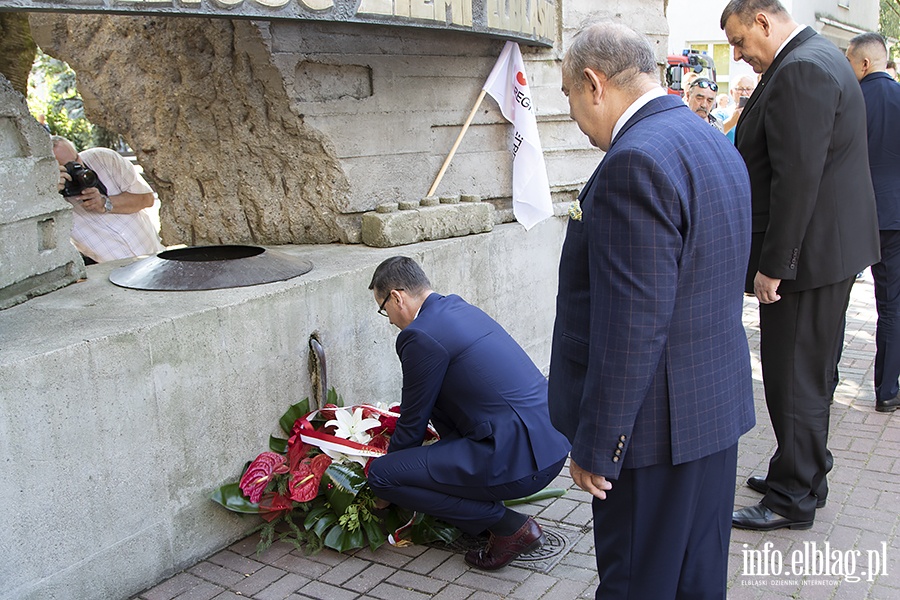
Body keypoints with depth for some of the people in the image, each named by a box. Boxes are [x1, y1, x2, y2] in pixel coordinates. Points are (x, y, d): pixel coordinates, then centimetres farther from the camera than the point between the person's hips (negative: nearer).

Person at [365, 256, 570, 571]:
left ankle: (508, 525, 2)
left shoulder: (420, 336, -11)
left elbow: (413, 424, 0)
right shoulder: (461, 308, 16)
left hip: (518, 461, -9)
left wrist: (385, 479, 19)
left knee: (381, 474, -6)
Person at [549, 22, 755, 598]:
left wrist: (595, 445, -16)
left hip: (654, 425, -10)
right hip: (719, 403, 10)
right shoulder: (716, 145, 10)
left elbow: (630, 327, -25)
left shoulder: (636, 162, -22)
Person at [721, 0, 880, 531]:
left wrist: (773, 264, -22)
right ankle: (807, 472, 34)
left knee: (794, 376, -1)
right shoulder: (821, 59, 16)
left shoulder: (800, 70, -18)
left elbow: (797, 178, -25)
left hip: (808, 250, -11)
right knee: (812, 372, 19)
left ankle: (793, 498, 13)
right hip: (832, 248, 11)